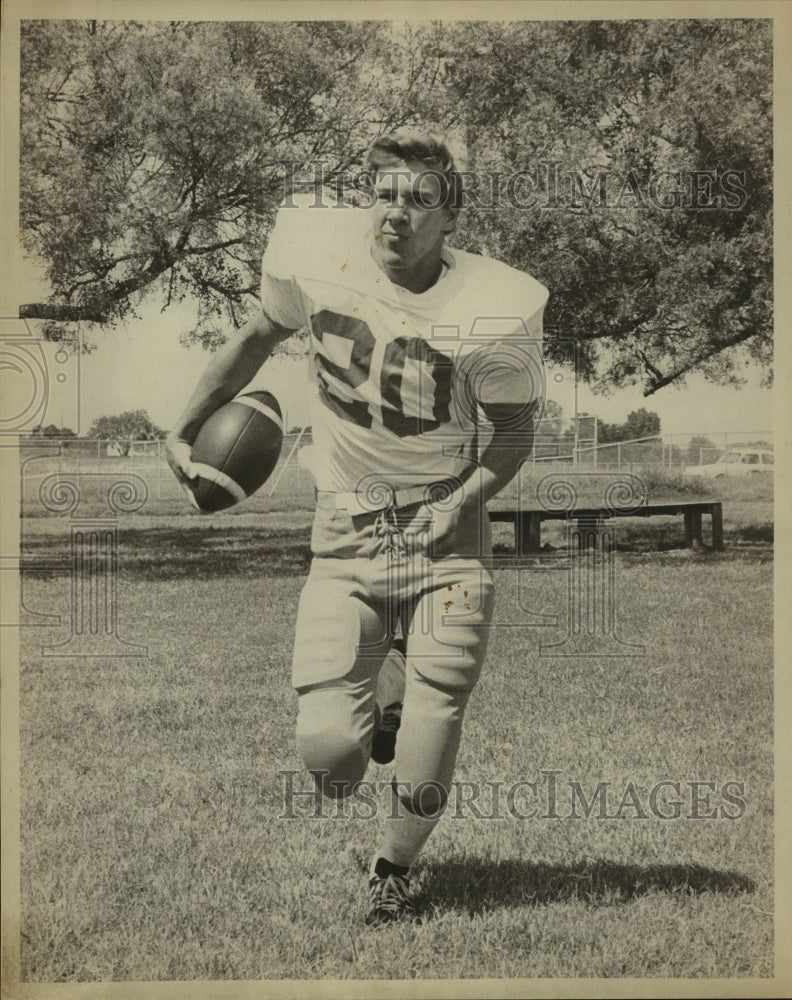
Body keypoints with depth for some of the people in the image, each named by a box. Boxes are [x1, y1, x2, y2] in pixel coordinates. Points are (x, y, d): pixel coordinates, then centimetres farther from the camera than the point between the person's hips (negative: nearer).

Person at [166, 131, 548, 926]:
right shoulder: (315, 250, -6)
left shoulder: (493, 307, -14)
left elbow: (515, 427, 0)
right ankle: (381, 713, 29)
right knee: (326, 748, -10)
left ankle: (393, 869, 30)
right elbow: (259, 337, 13)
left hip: (445, 531, -2)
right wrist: (185, 426, 12)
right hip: (346, 528, 2)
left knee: (426, 763, -4)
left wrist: (466, 498, -17)